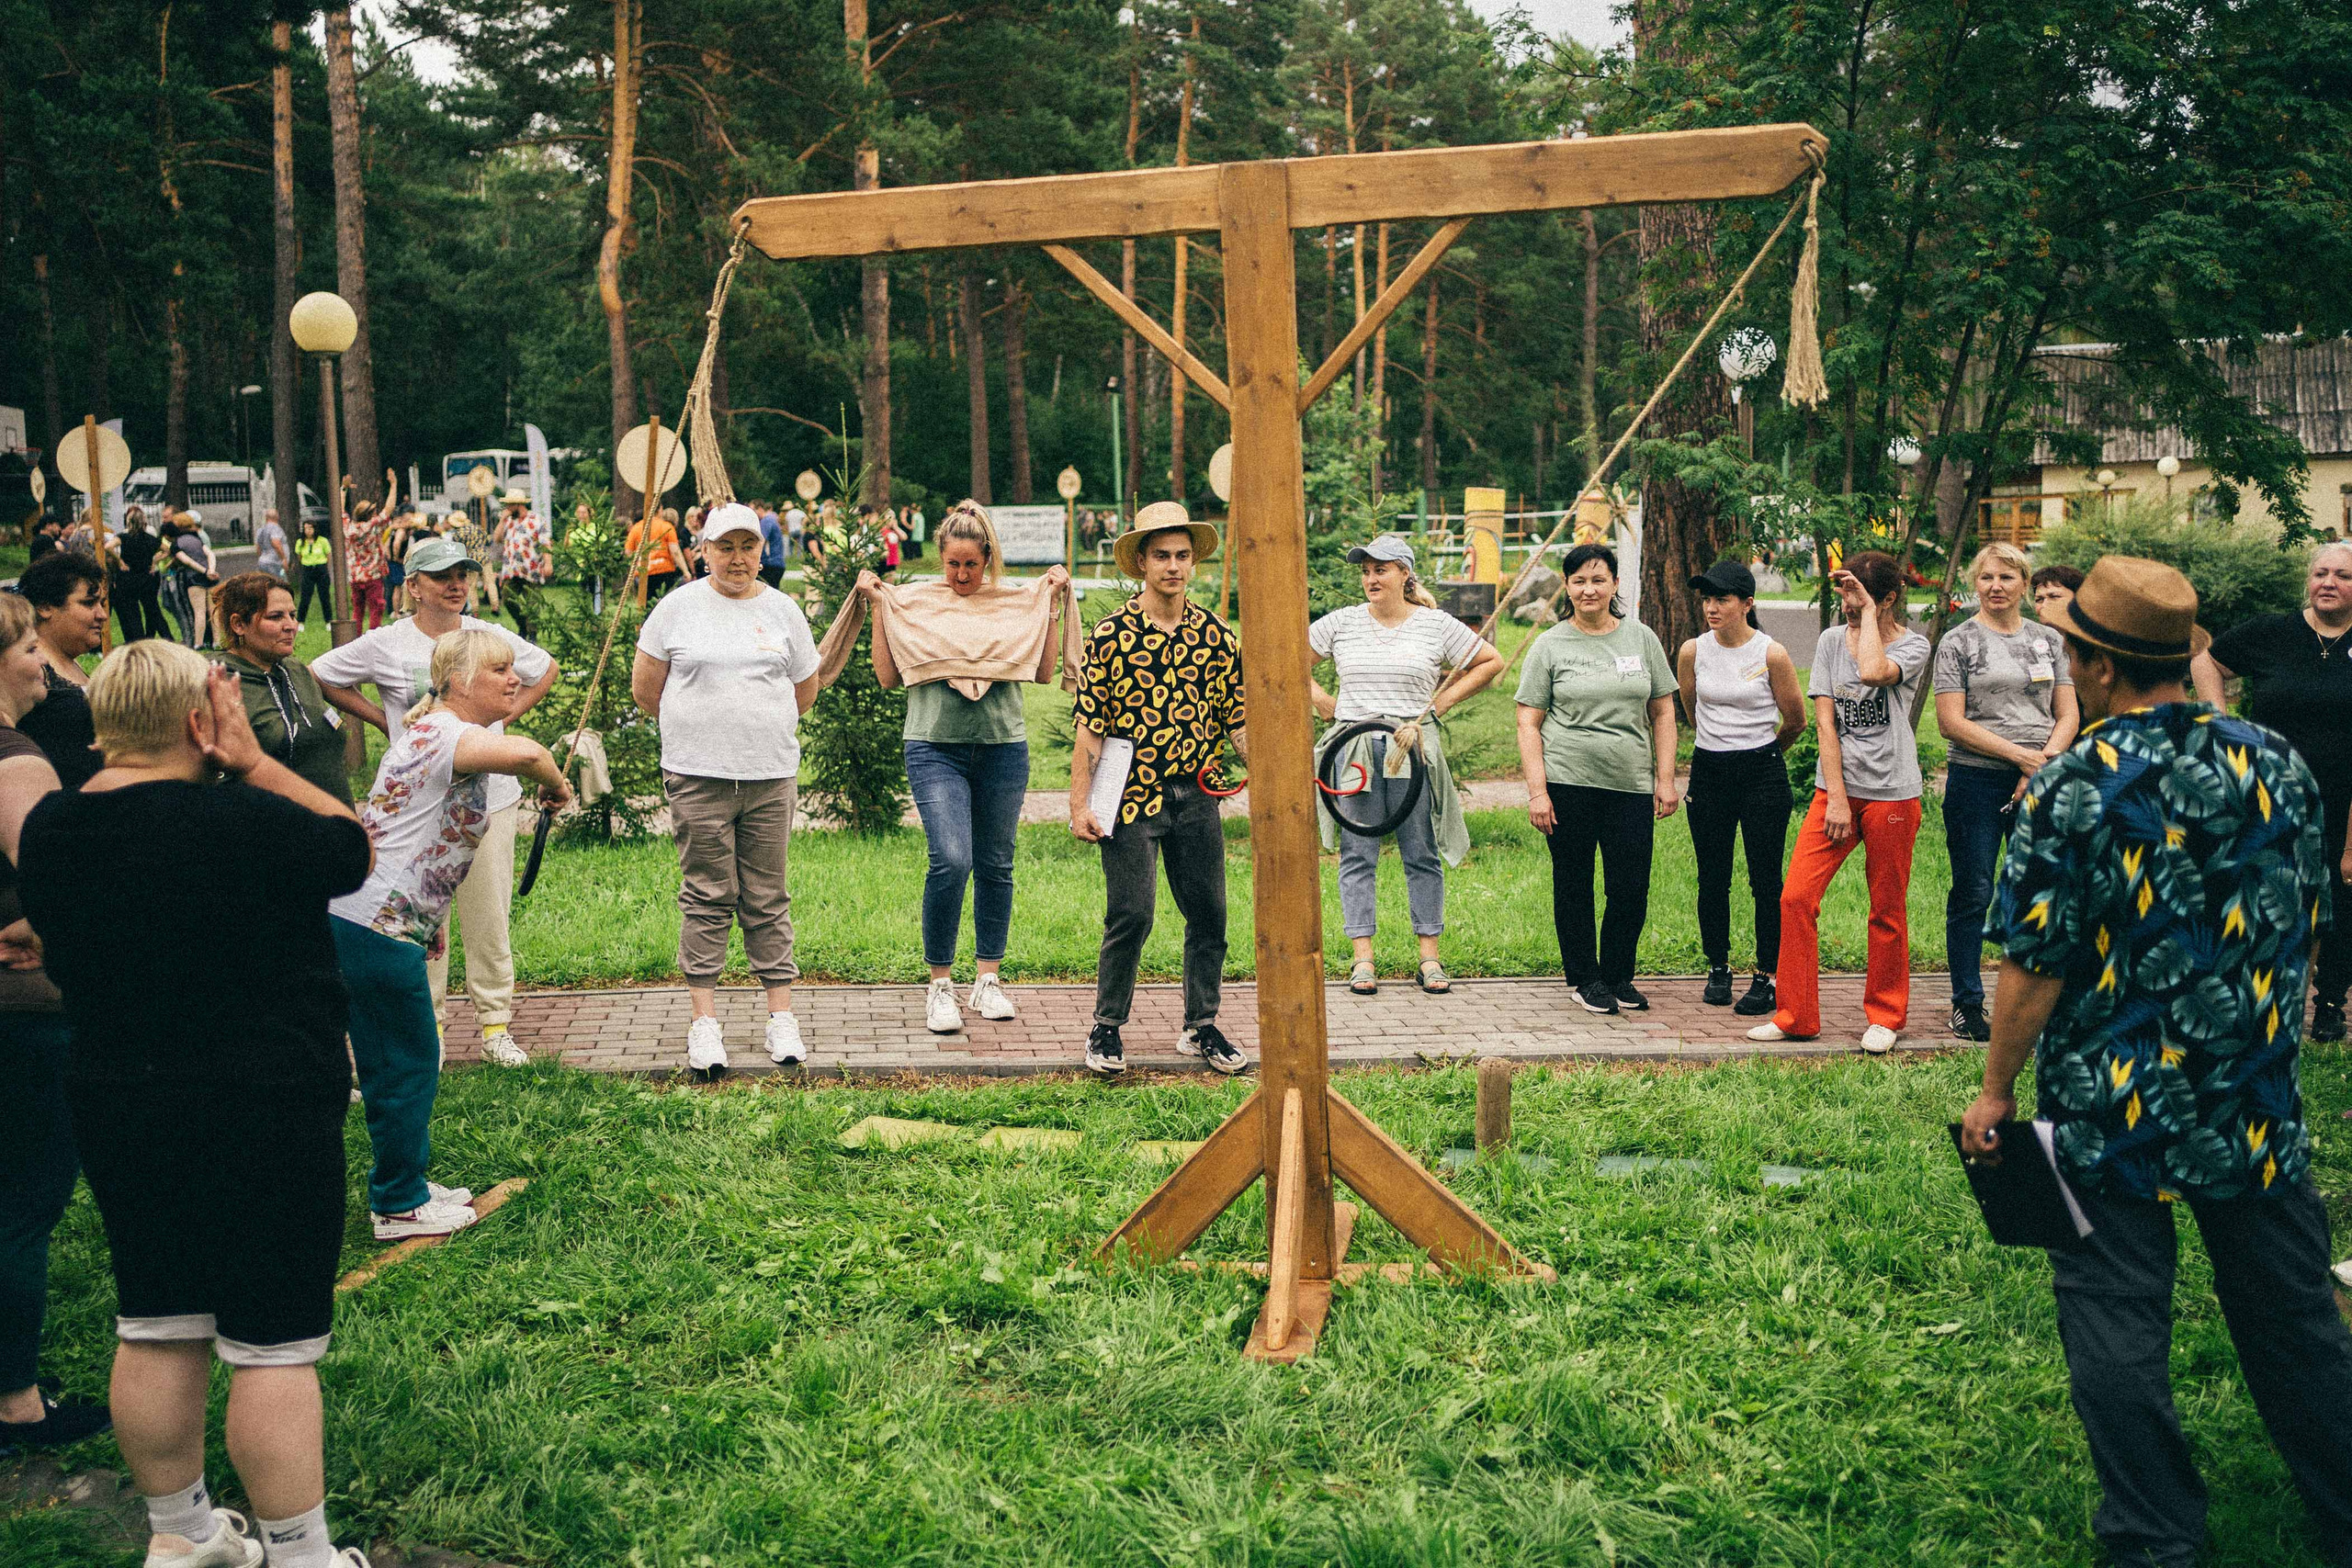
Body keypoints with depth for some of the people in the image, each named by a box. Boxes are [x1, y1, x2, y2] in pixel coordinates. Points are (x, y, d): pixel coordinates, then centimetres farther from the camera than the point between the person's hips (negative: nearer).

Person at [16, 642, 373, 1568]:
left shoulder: (48, 829, 1)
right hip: (263, 1110, -7)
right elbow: (352, 848, -4)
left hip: (114, 1107, 7)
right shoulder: (240, 821, -21)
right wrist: (253, 762, -5)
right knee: (273, 1347, 2)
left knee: (156, 1330, 17)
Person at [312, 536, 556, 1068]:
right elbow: (319, 675, 8)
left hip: (488, 797, 1)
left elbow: (545, 670, 21)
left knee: (489, 916, 4)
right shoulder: (384, 645, -2)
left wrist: (502, 715, 9)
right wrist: (383, 720, 2)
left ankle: (495, 1024, 13)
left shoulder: (491, 637, 4)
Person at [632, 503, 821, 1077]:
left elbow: (804, 691, 18)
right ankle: (704, 1021, 4)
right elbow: (645, 687, 8)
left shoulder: (782, 610, 9)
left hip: (771, 776, 2)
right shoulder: (679, 607, 3)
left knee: (767, 899, 5)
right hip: (698, 777, -2)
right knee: (707, 898, -1)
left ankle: (781, 1015, 11)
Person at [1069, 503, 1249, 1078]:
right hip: (1131, 797, -4)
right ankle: (1107, 1029, 12)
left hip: (1196, 797, 4)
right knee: (1130, 916, -4)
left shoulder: (1215, 636, 6)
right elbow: (1090, 725, -4)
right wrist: (1079, 803, -8)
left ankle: (1201, 1026, 23)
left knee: (1208, 914, 8)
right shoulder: (1111, 634, -3)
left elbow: (1238, 720, 10)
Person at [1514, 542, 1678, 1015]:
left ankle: (1618, 976, 20)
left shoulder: (1642, 639, 9)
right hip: (1568, 784, -2)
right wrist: (1537, 791, -8)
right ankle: (1584, 979, 20)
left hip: (1631, 785, 2)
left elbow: (1662, 713, 13)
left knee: (1631, 890, 1)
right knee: (1574, 886, 6)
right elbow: (1528, 723, 1)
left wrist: (1665, 779, 5)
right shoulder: (1550, 646, 2)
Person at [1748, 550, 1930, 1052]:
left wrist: (1869, 611, -14)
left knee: (1888, 911, 5)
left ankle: (1885, 1016, 22)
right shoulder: (1831, 641, 7)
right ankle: (1796, 1017, 5)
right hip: (1836, 789, 3)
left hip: (1891, 794, -3)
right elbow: (1824, 723, 2)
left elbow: (1872, 672, -27)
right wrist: (1836, 798, -5)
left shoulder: (1912, 645, -2)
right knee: (1796, 898, -6)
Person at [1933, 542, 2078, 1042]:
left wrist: (2044, 763, -9)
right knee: (1973, 896, 0)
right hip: (1977, 781, -3)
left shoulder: (2049, 640, 12)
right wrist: (2020, 754, -12)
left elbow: (2067, 716, 9)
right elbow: (1951, 721, -7)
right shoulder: (1958, 642, 1)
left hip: (2041, 783, 3)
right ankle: (1967, 1005, 9)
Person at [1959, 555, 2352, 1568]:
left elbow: (2035, 967, -15)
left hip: (2109, 1112, -4)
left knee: (2117, 1333, 8)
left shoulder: (2071, 791, -17)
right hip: (2259, 1106, 5)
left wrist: (1996, 1091, -2)